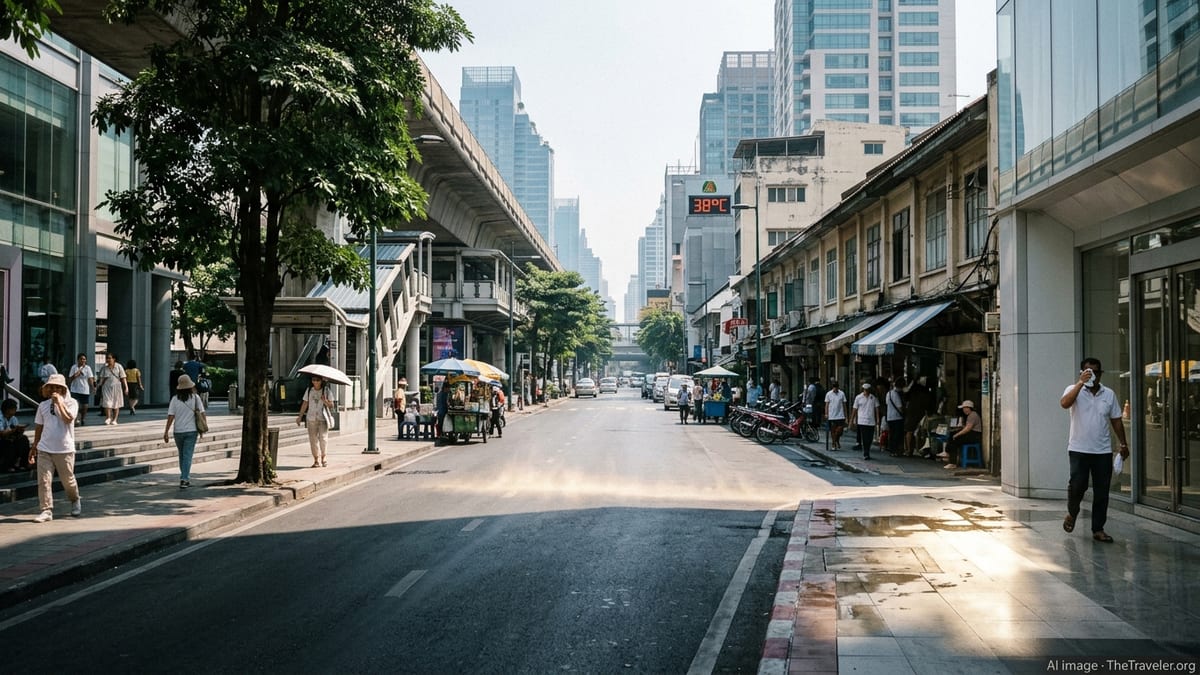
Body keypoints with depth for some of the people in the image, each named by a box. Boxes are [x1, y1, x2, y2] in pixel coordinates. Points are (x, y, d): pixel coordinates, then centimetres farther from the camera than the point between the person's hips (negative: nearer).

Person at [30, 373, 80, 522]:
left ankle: (75, 501, 34)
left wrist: (59, 402, -18)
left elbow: (68, 419, -21)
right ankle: (47, 511, 3)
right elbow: (39, 427, 16)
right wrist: (34, 447, 16)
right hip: (44, 450, 3)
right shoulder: (43, 405, 9)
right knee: (43, 481, -3)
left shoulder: (71, 402, -3)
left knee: (68, 480, 9)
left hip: (64, 450, -3)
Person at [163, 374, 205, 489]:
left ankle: (186, 479, 26)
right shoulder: (195, 398, -3)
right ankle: (184, 479, -13)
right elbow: (201, 413, -2)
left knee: (182, 455, 17)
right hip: (191, 431, -1)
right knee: (187, 456, -2)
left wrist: (166, 432, -4)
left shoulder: (175, 399, -4)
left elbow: (170, 416, -7)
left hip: (178, 431, 1)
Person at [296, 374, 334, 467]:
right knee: (313, 439, 0)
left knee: (323, 438, -9)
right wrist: (300, 416, 9)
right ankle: (316, 460, 9)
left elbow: (331, 406, 2)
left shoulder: (326, 391, 1)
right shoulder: (309, 390, 5)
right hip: (311, 418, 2)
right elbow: (305, 404, 10)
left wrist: (325, 402, -18)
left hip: (323, 418, -2)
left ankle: (323, 458, 8)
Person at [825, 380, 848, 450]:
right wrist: (826, 413, -3)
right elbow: (827, 404, 4)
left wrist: (845, 415, 8)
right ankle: (833, 444, 14)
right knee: (833, 430, 3)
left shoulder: (842, 394, 2)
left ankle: (837, 441, 23)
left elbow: (844, 404, 7)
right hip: (832, 416, 0)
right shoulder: (828, 394, 1)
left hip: (840, 416, 0)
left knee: (840, 430, -3)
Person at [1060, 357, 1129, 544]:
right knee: (1077, 485, -12)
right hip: (1079, 449, -3)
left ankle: (1098, 529, 13)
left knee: (1101, 492, 3)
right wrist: (1080, 383, -27)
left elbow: (1116, 421, 15)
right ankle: (1072, 513, 17)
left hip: (1103, 451, 3)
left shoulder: (1109, 394, 8)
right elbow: (1064, 403, -24)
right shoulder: (1075, 390, -1)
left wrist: (1123, 444, 14)